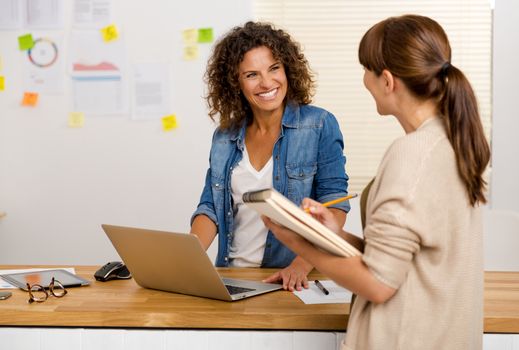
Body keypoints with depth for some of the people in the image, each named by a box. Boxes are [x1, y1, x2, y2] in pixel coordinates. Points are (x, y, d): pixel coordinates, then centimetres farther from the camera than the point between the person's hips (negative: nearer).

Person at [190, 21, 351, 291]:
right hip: (232, 277, 3)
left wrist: (301, 265, -20)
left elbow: (334, 207, -6)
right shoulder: (225, 137, 11)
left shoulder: (319, 126, -1)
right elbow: (210, 208, 9)